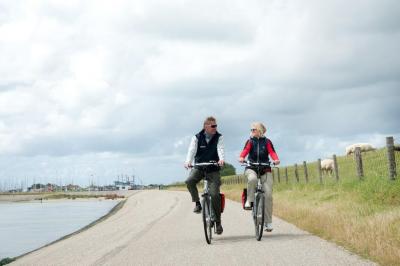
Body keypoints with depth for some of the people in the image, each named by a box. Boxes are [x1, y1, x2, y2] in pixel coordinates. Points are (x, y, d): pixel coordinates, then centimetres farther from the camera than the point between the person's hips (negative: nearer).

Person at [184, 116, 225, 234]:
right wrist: (188, 161, -35)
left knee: (215, 194, -12)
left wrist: (221, 159, -40)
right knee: (189, 181, -30)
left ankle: (218, 222, 1)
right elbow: (192, 150, -15)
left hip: (213, 169, -1)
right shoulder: (197, 138, -1)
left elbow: (220, 149, -18)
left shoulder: (219, 137, -1)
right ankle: (197, 203, -6)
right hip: (199, 167, 1)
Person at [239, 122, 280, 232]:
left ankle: (268, 222, -1)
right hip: (251, 168, 0)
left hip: (265, 169, 0)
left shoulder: (267, 142, 8)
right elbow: (246, 150, -11)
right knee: (252, 179, -38)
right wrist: (241, 157, -33)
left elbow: (272, 152, -8)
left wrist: (276, 159, -30)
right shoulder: (250, 141, 8)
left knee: (268, 195, -9)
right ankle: (249, 200, -18)